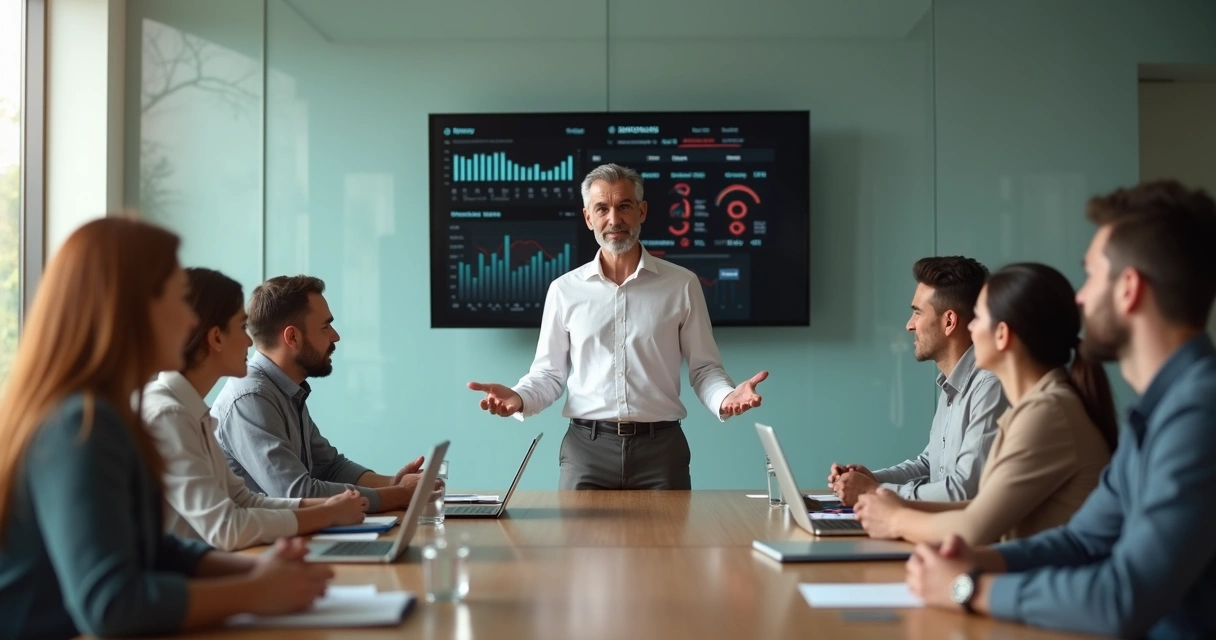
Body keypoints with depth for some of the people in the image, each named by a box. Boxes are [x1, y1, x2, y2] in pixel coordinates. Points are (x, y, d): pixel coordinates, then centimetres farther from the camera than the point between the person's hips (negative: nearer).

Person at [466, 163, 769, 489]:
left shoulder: (682, 284, 3)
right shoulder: (564, 289, 6)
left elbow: (704, 367, 5)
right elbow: (550, 372, 9)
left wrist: (725, 396, -17)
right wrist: (519, 398, -12)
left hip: (661, 446, 0)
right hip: (586, 447, 1)